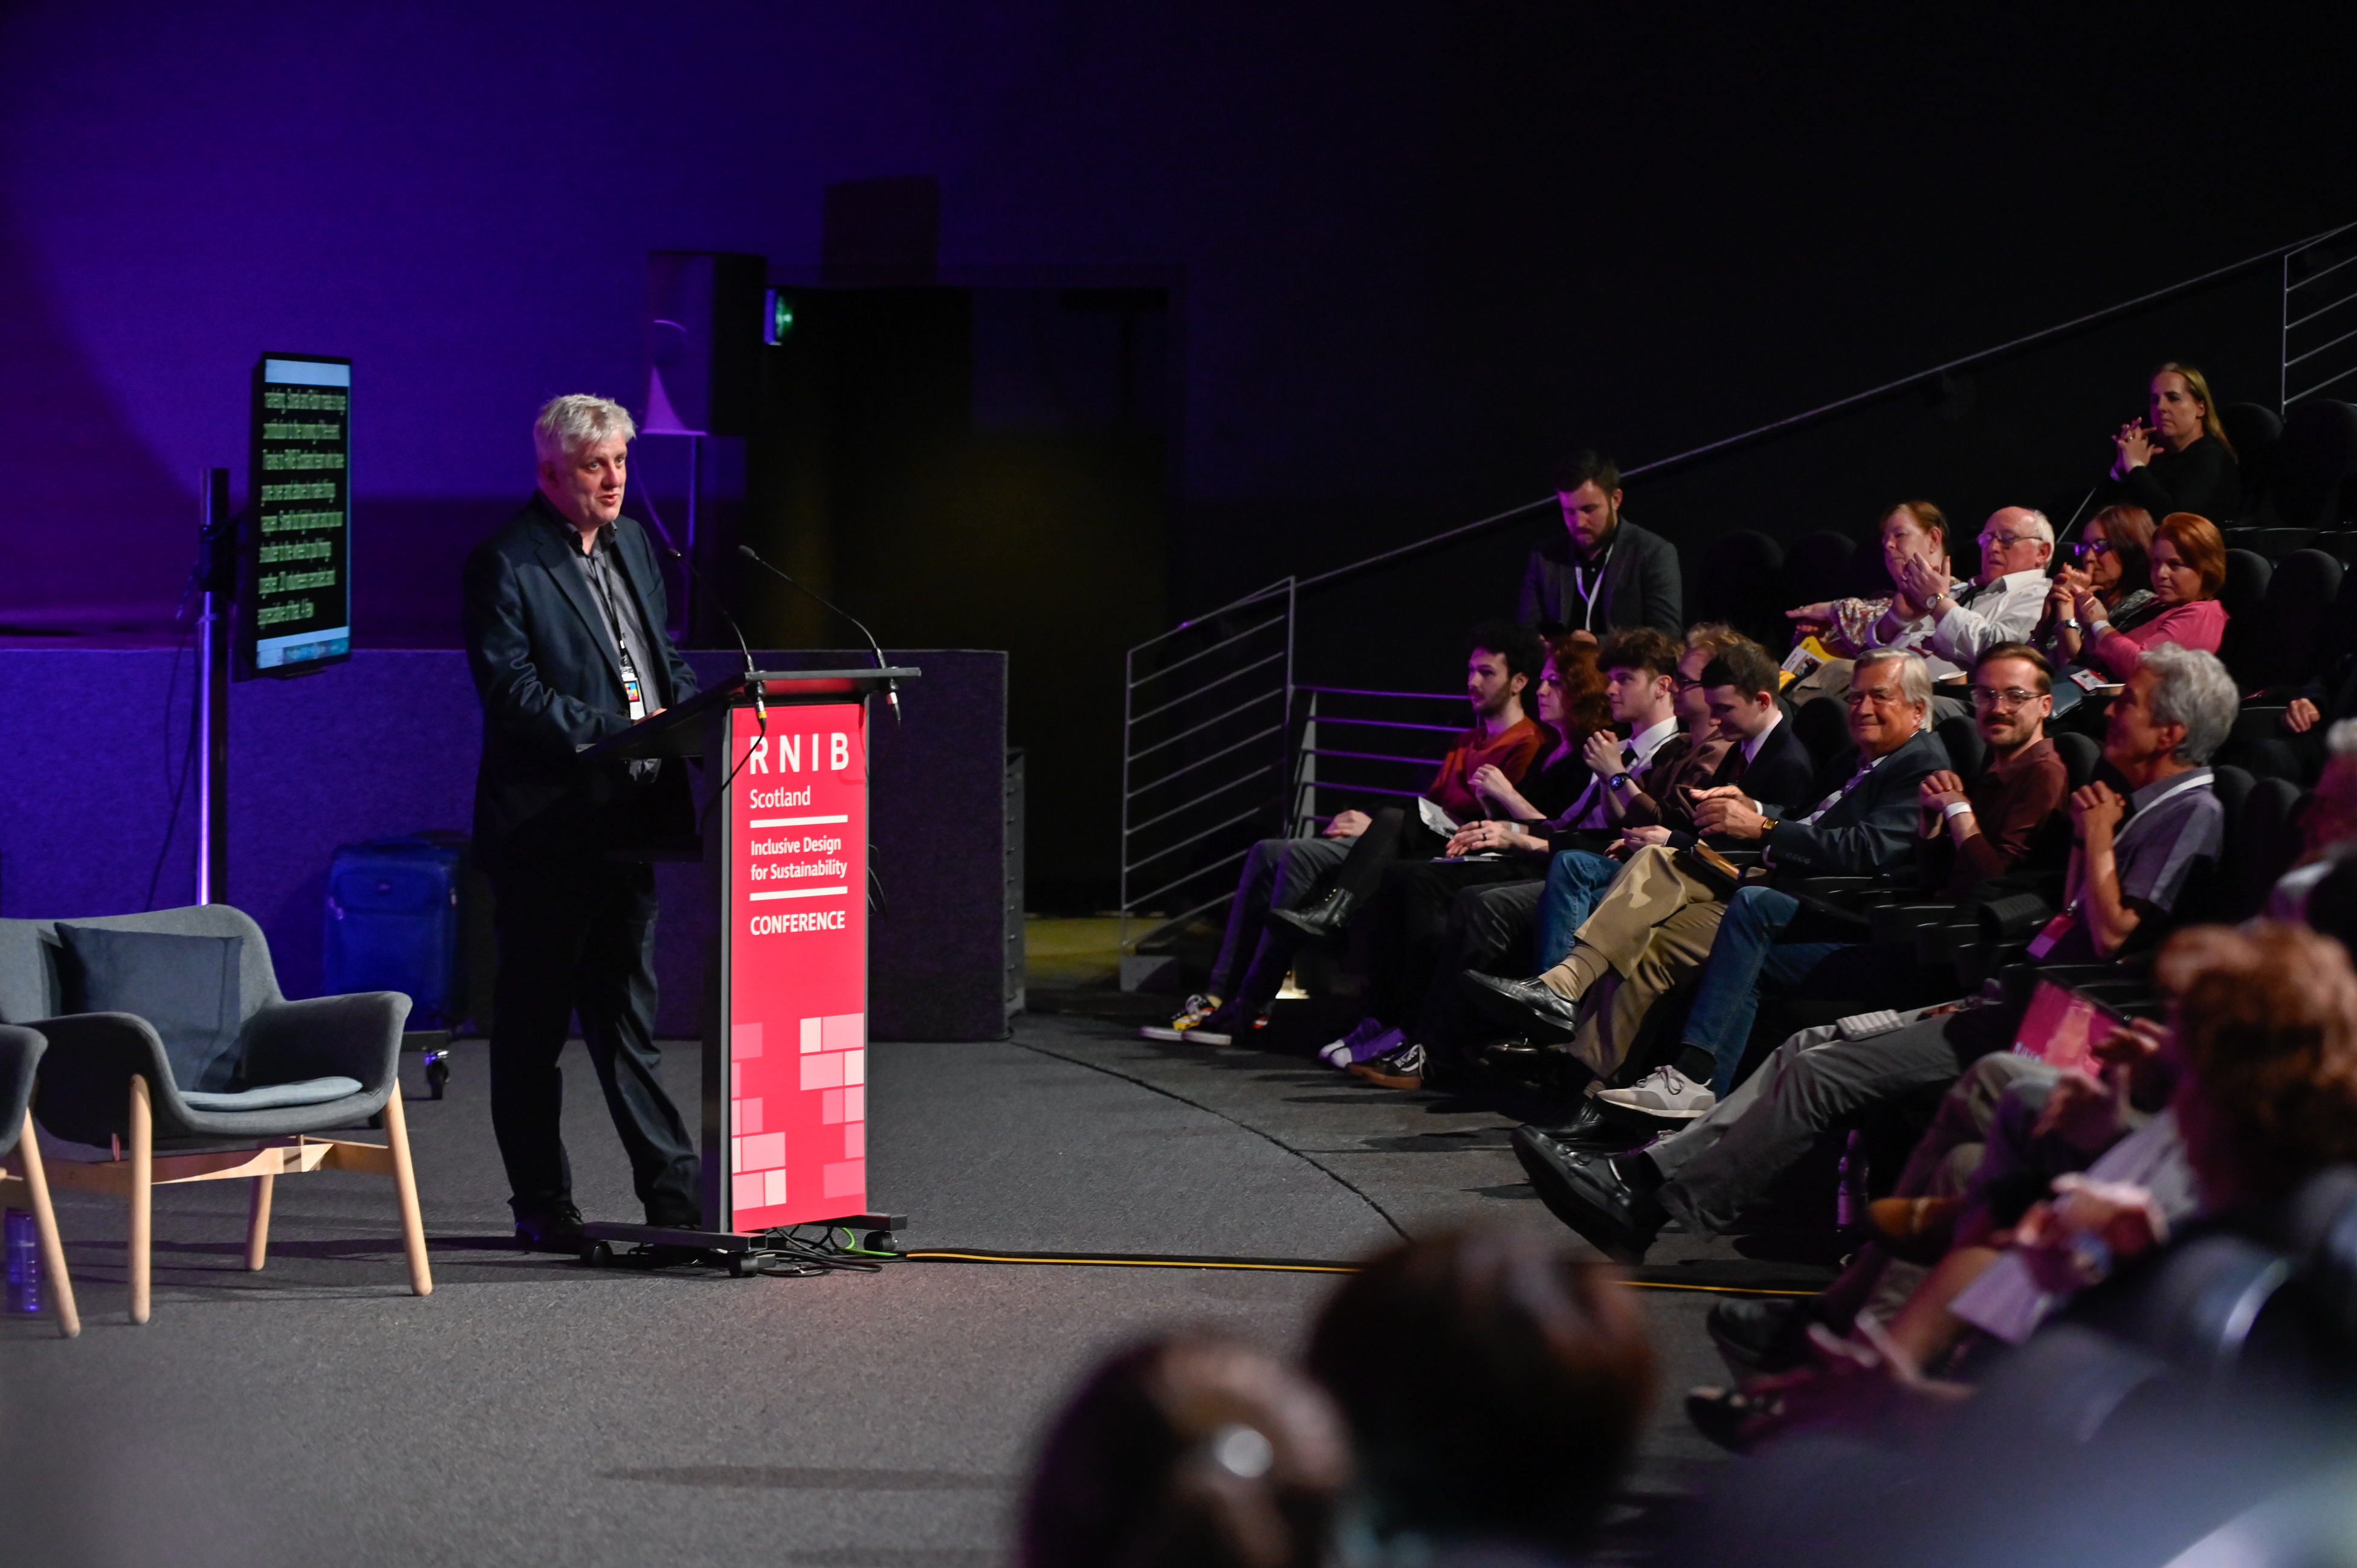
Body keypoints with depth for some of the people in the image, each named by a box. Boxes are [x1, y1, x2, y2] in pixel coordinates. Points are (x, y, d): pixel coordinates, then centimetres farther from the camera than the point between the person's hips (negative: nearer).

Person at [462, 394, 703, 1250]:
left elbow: (667, 658, 23)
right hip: (545, 829, -7)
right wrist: (615, 731, -22)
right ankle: (541, 1204, 8)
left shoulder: (630, 544, 15)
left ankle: (674, 1192, 14)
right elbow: (511, 691, -17)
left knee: (629, 1016, 12)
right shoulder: (505, 561, -10)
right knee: (534, 1019, 1)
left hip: (626, 823, 7)